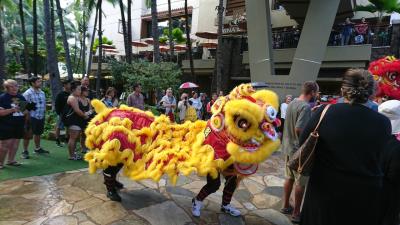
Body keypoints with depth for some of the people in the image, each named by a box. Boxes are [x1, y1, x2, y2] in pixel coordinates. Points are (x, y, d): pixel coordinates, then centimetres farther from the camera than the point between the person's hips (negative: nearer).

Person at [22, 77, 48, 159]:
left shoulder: (42, 93, 9)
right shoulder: (27, 93, -13)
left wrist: (44, 113, 16)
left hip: (41, 117, 7)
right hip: (31, 117, -7)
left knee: (38, 133, 20)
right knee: (28, 135, 1)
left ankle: (37, 148, 35)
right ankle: (25, 151, 14)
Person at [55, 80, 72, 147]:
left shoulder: (70, 94, 5)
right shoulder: (60, 94, -9)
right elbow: (57, 105, -10)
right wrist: (58, 113, -15)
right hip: (62, 114, -5)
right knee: (58, 127, 4)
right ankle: (57, 141, 14)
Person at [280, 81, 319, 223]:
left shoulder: (292, 103, 6)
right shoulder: (306, 107, -21)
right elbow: (299, 129, -28)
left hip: (287, 147, 8)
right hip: (299, 150, -8)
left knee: (289, 178, 21)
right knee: (300, 183, 7)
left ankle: (286, 206, 33)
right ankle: (296, 213, 20)